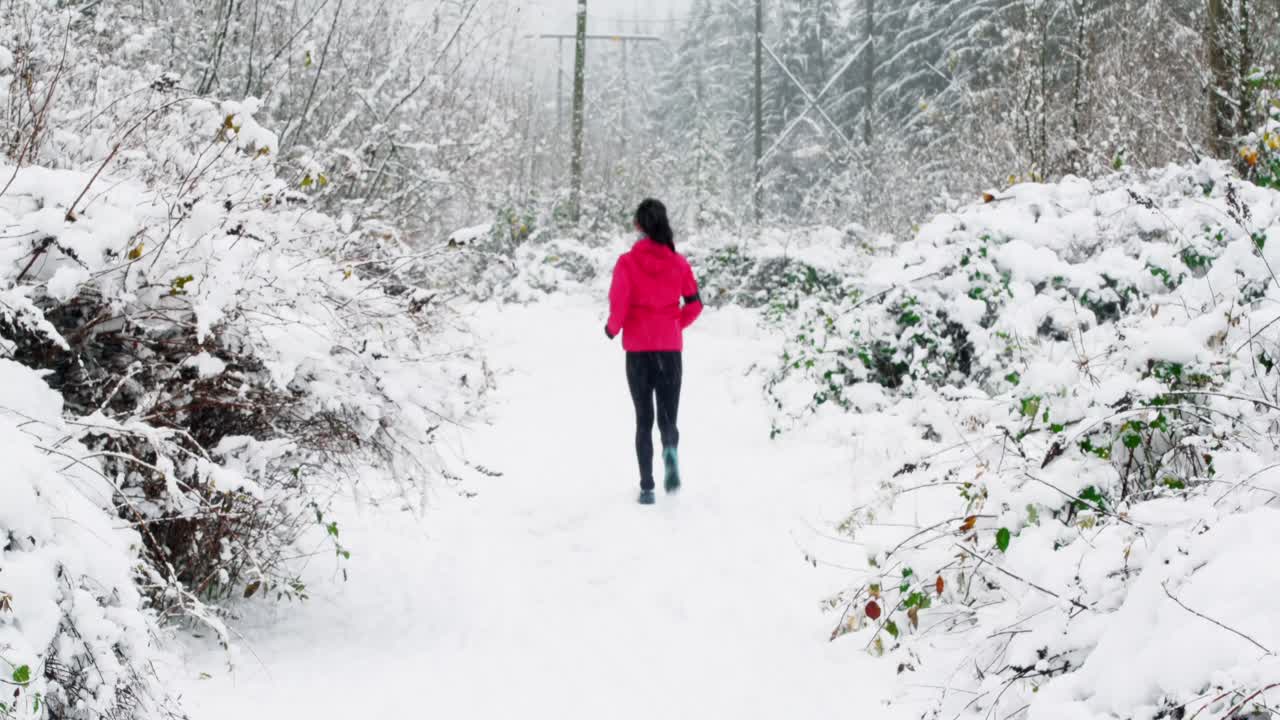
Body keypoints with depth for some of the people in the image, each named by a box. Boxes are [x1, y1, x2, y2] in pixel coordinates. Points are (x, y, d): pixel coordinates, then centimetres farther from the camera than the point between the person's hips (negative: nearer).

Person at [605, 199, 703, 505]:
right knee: (667, 418, 11)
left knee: (643, 420, 9)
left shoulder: (627, 263, -8)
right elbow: (694, 305, 2)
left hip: (638, 350, -1)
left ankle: (647, 488, 1)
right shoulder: (679, 262, 1)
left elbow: (618, 307, -13)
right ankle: (670, 451, -23)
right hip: (671, 349, 1)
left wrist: (613, 329, 8)